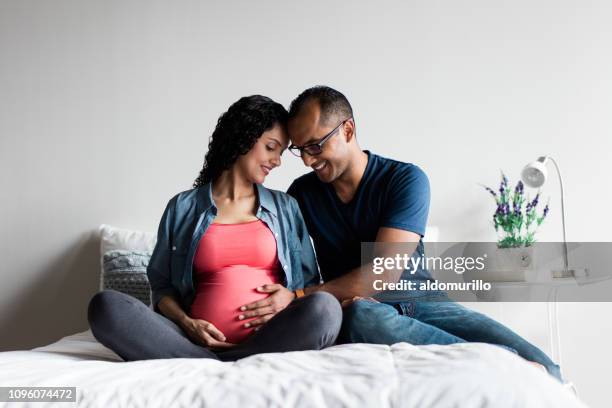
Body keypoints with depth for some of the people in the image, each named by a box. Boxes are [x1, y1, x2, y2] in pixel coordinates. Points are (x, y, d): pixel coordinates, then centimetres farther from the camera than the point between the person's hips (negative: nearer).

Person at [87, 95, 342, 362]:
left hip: (269, 342, 1)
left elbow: (311, 283, 19)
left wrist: (291, 297, -5)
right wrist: (186, 323, -8)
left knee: (325, 308, -32)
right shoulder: (183, 207, 14)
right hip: (198, 341, 0)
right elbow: (162, 285, 14)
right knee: (106, 306, -23)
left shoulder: (285, 207, 19)